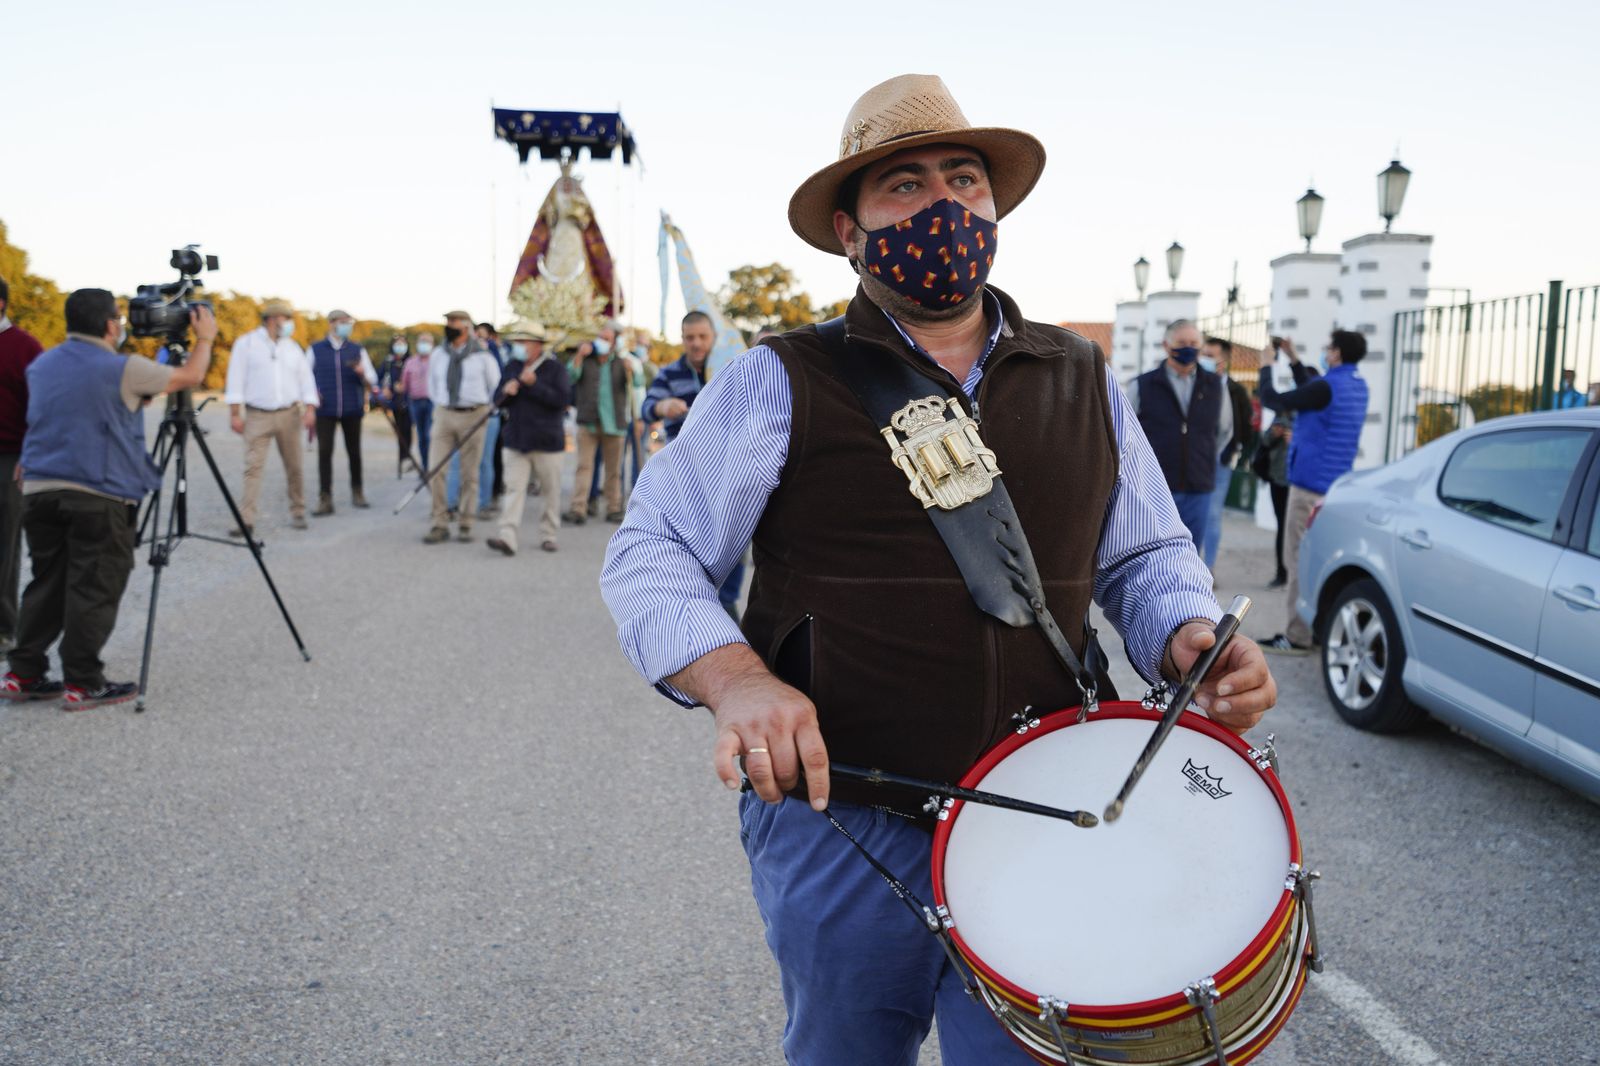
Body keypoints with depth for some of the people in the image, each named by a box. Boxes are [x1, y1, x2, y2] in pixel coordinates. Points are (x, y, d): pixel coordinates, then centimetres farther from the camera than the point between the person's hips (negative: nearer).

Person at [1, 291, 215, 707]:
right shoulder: (121, 369, -9)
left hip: (39, 490, 7)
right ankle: (83, 683, 2)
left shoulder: (42, 365, 12)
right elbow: (189, 377, 3)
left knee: (46, 584, 15)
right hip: (99, 497, -7)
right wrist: (204, 338, 18)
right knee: (93, 591, -1)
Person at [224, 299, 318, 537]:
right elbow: (236, 378, -3)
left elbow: (306, 379, 9)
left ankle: (297, 513, 20)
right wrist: (235, 413, -8)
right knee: (253, 468, -9)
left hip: (289, 414, 3)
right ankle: (246, 521, -11)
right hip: (257, 416, -3)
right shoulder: (246, 344, 1)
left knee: (293, 466, 7)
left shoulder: (292, 348, 12)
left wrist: (310, 409, -4)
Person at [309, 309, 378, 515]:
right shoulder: (316, 349, 9)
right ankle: (325, 499, -7)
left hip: (352, 410, 1)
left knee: (354, 451, 7)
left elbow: (372, 381, 9)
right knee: (324, 452, -7)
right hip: (325, 411, -1)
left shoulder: (358, 350, 11)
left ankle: (357, 491, 24)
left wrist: (362, 372, -13)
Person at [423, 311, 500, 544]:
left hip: (472, 417, -3)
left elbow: (496, 387, 8)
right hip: (444, 415, 3)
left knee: (469, 473, 3)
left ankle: (465, 525, 11)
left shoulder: (482, 357, -2)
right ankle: (440, 525, 2)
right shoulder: (439, 356, 8)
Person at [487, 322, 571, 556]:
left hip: (548, 441, -3)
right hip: (516, 440, 3)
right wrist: (505, 392, -7)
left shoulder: (555, 368, -4)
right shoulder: (511, 368, 11)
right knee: (514, 488, -6)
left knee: (550, 491, 7)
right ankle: (507, 538, -12)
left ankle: (548, 535, 20)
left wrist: (534, 384, -21)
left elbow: (562, 400, -16)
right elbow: (499, 401, 16)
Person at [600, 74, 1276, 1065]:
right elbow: (651, 555, -6)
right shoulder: (781, 384, -5)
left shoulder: (1083, 381, 8)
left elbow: (1146, 555, 15)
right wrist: (735, 680, -24)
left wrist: (1193, 639, -6)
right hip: (838, 827, -1)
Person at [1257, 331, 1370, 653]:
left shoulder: (1326, 386, -18)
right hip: (1336, 483, 9)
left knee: (1300, 559, -7)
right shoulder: (1357, 386, 10)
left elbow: (1272, 400, -11)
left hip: (1311, 482, -9)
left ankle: (1298, 637, -6)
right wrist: (1294, 359, 25)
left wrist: (1266, 366, 4)